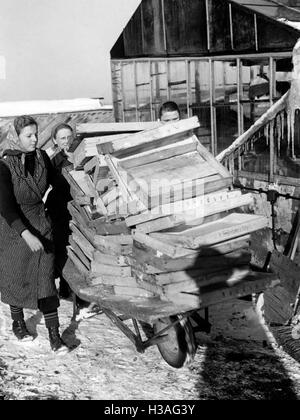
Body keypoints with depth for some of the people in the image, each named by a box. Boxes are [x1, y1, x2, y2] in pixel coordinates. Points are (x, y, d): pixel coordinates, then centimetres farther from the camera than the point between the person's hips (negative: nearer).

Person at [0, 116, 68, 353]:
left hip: (41, 224, 3)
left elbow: (56, 181, 12)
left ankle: (54, 335, 6)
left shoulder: (42, 157, -6)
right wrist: (26, 235, -33)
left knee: (46, 278, 1)